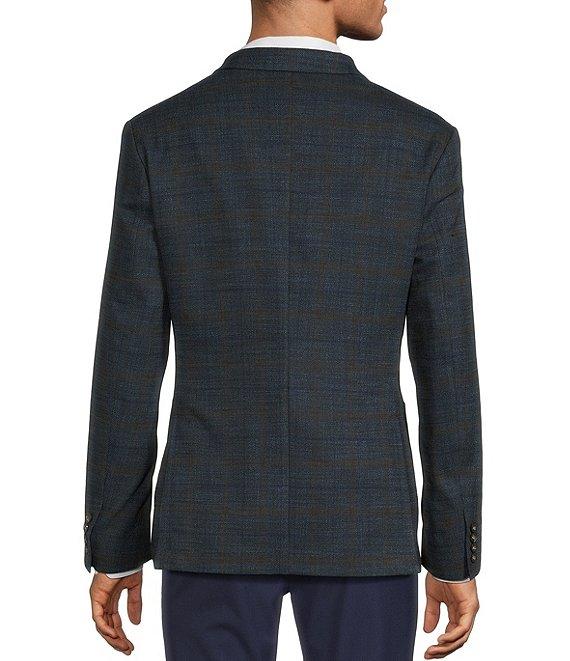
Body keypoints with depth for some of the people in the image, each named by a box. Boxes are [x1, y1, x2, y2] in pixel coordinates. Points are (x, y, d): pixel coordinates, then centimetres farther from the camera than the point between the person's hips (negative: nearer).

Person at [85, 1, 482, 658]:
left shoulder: (156, 138, -6)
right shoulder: (423, 141, -8)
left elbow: (126, 367, -5)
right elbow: (447, 367, -5)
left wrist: (112, 550, 6)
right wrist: (456, 557, 5)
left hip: (214, 523, 1)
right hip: (362, 524, 0)